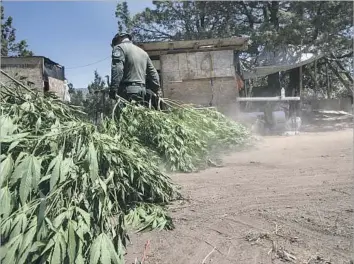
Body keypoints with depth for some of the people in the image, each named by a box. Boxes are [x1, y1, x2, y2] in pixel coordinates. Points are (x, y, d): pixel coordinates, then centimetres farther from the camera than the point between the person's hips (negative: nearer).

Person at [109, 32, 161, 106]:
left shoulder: (119, 48, 4)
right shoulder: (143, 52, 26)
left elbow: (117, 69, -13)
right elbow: (153, 73, 24)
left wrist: (113, 88, -18)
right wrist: (158, 92, 24)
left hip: (128, 90, -7)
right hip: (142, 90, 7)